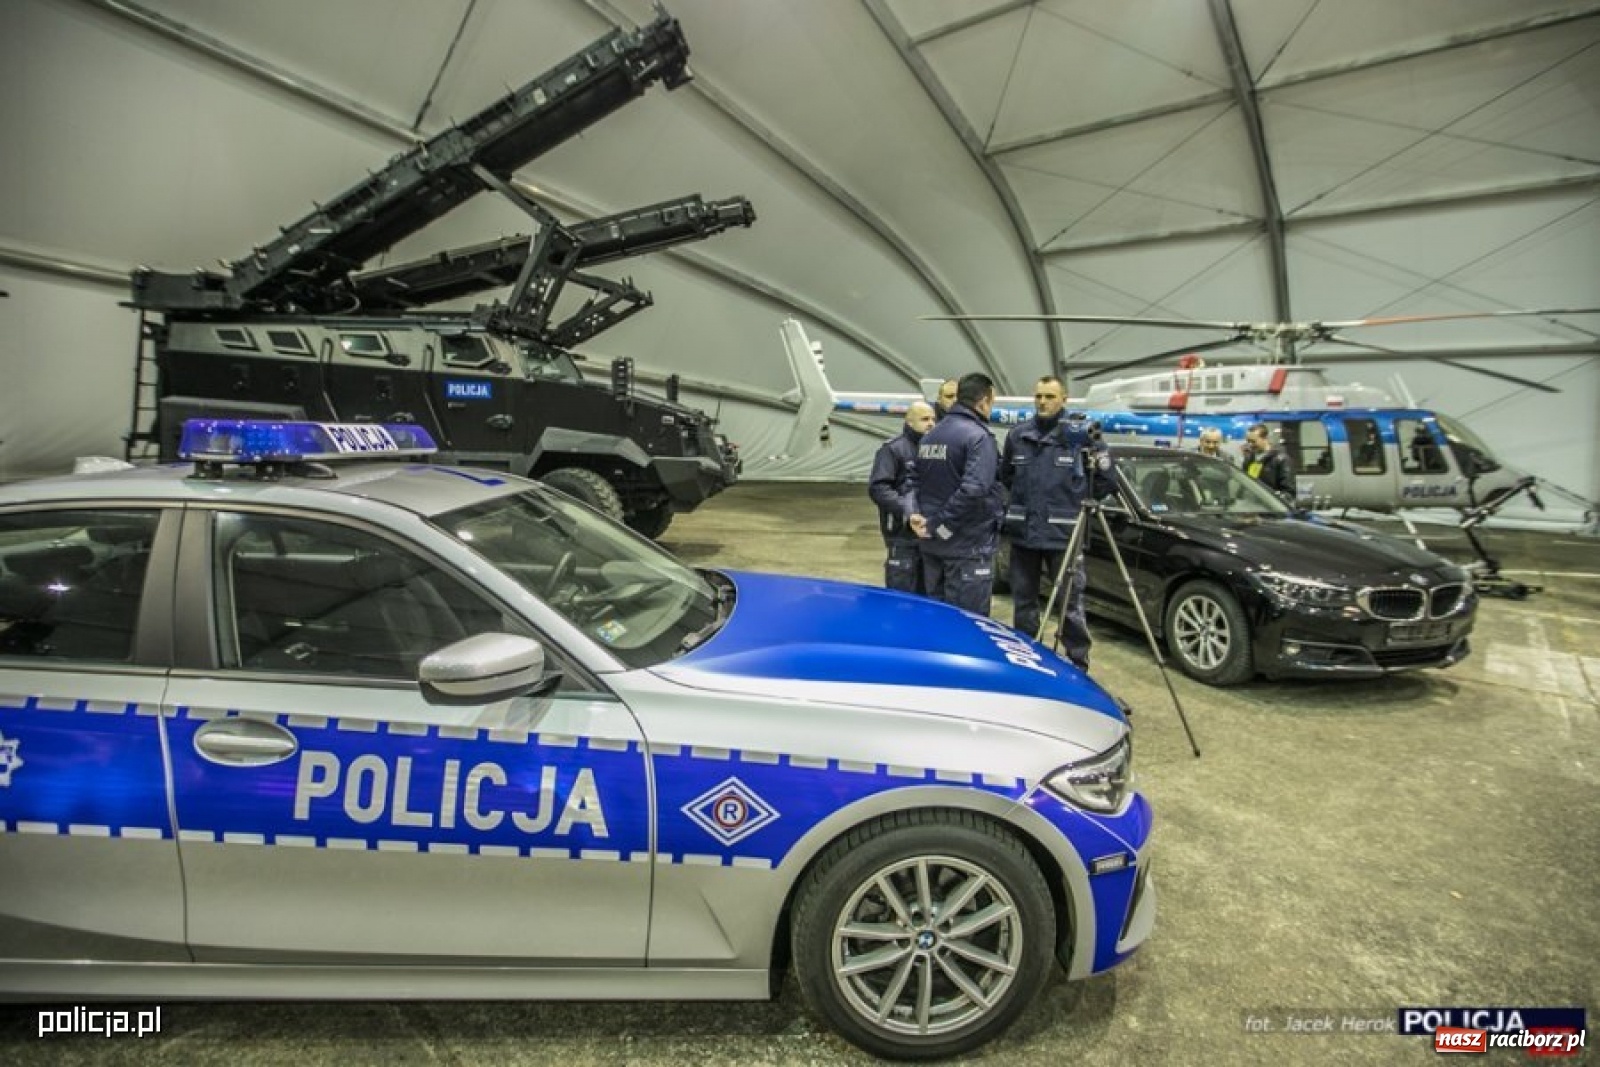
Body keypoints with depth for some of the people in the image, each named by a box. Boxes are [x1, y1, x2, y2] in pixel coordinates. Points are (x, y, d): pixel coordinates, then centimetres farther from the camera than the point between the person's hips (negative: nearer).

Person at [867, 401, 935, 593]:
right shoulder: (893, 449, -7)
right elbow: (877, 487, -16)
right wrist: (905, 508, -26)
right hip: (903, 534, -7)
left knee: (925, 593, 17)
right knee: (902, 594, -2)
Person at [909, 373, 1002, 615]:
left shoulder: (929, 436, 13)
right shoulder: (978, 436, -15)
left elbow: (918, 483, 14)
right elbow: (973, 489, -26)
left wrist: (916, 514, -1)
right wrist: (939, 527, -19)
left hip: (932, 545, 8)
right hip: (969, 545, -8)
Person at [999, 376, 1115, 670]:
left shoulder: (1081, 436, -4)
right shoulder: (1018, 435, 5)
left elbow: (1106, 486, 1)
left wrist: (1099, 454, -9)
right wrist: (1023, 496, 10)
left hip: (1064, 535, -4)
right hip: (1023, 533, 4)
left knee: (1071, 606, 2)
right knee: (1023, 602, 14)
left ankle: (1079, 667, 15)